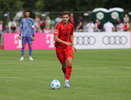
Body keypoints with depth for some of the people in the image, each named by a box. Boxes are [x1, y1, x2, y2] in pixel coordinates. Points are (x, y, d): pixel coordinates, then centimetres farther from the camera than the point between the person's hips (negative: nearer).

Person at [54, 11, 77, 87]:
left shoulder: (71, 26, 1)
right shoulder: (58, 26, -14)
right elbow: (55, 38, -19)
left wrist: (72, 45, 11)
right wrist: (65, 43, -26)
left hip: (68, 47, 2)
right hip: (59, 47, -2)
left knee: (69, 62, -20)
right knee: (64, 65, 6)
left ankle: (67, 81, -18)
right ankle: (66, 74, 42)